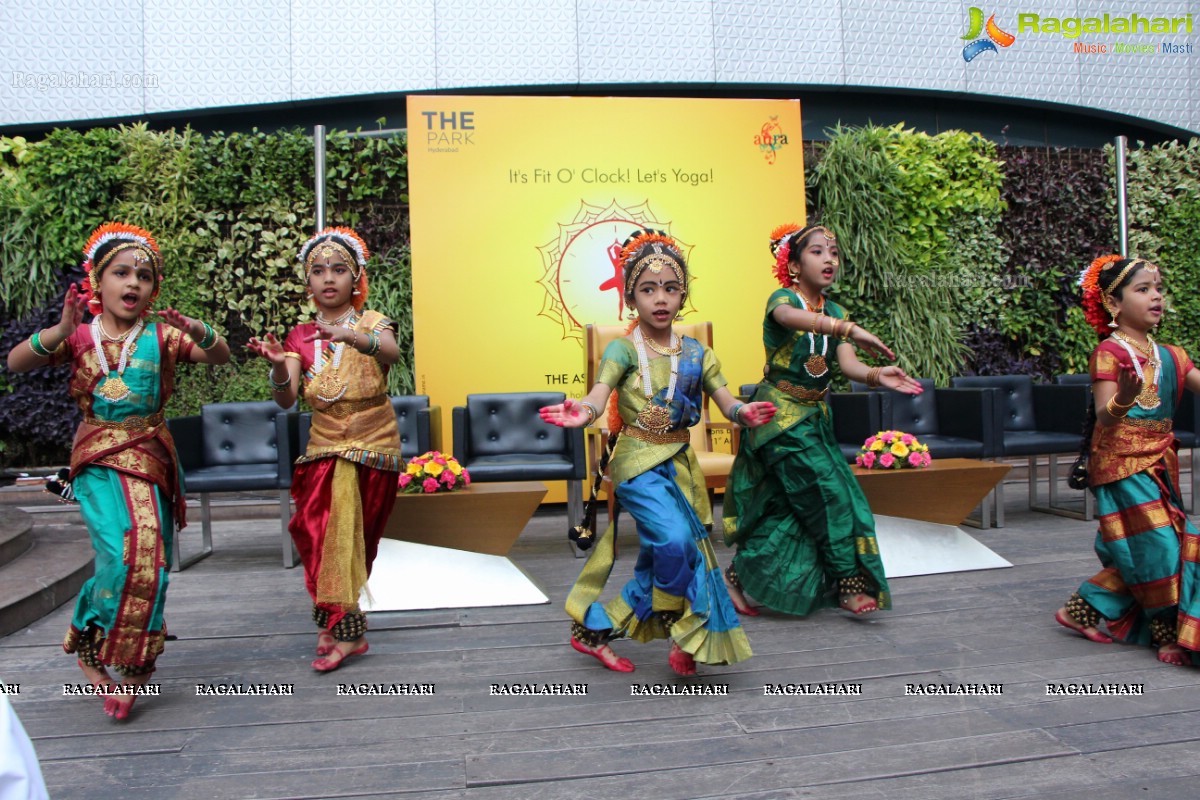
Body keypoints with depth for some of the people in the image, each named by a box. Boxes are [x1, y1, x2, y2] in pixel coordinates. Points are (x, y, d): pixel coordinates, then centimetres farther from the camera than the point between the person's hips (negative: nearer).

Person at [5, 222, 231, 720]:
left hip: (152, 459, 2)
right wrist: (60, 331, -26)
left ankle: (131, 664, 19)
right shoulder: (79, 336, 2)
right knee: (126, 553, -19)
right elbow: (15, 364, -9)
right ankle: (89, 644, 7)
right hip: (98, 461, -2)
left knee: (149, 560, 0)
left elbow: (222, 358, -4)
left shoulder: (161, 336, 2)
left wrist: (201, 333, -25)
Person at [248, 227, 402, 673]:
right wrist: (278, 367, -29)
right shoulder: (300, 338, 5)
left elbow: (391, 353, -28)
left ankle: (336, 622, 12)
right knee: (320, 532, -2)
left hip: (373, 447, -3)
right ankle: (347, 628, 13)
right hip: (323, 448, 3)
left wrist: (352, 336, -48)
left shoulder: (372, 323, -3)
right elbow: (286, 400, -8)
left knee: (348, 536, -4)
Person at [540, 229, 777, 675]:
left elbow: (727, 403, -4)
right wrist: (583, 414, -48)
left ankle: (595, 628, 28)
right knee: (674, 539, -25)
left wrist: (745, 413, -28)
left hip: (679, 463, 6)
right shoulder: (624, 349, -9)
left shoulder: (695, 352, 4)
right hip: (638, 463, -6)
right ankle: (682, 628, 0)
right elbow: (598, 396, -25)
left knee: (658, 557, 10)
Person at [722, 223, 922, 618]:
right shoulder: (782, 298, -11)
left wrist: (876, 375, -31)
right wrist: (848, 329, -53)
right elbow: (789, 317, -38)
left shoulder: (835, 312, 8)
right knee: (827, 492, -10)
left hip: (815, 416, 7)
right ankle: (849, 583, 3)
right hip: (781, 414, -7)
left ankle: (741, 576, 20)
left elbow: (848, 364, -8)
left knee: (789, 505, 7)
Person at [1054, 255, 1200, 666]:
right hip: (1121, 464, -7)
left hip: (1158, 464, 7)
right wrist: (1124, 399, -41)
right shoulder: (1109, 352, -10)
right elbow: (1104, 417, -21)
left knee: (1141, 554, 9)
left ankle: (1083, 609, 24)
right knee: (1158, 545, -5)